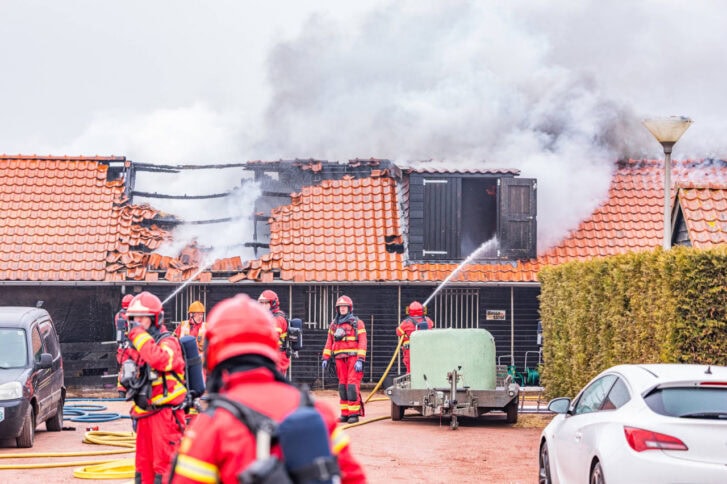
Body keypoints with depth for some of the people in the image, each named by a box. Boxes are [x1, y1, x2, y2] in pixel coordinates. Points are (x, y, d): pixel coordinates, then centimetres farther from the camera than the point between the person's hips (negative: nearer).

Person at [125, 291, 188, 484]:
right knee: (144, 464, 15)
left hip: (165, 414, -9)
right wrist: (127, 375, 9)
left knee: (164, 463, -11)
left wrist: (139, 335, -24)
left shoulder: (168, 342, -10)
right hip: (145, 415, 9)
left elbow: (159, 359, -33)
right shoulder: (138, 345, 17)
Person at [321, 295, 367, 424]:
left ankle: (354, 413, -11)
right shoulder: (334, 325, 16)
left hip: (353, 358, -5)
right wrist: (325, 358, 7)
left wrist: (360, 360, -13)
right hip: (340, 359, 5)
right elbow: (329, 342, 16)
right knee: (342, 385, 4)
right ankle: (345, 413, 7)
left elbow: (362, 343, -4)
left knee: (352, 385, -12)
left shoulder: (357, 323, 2)